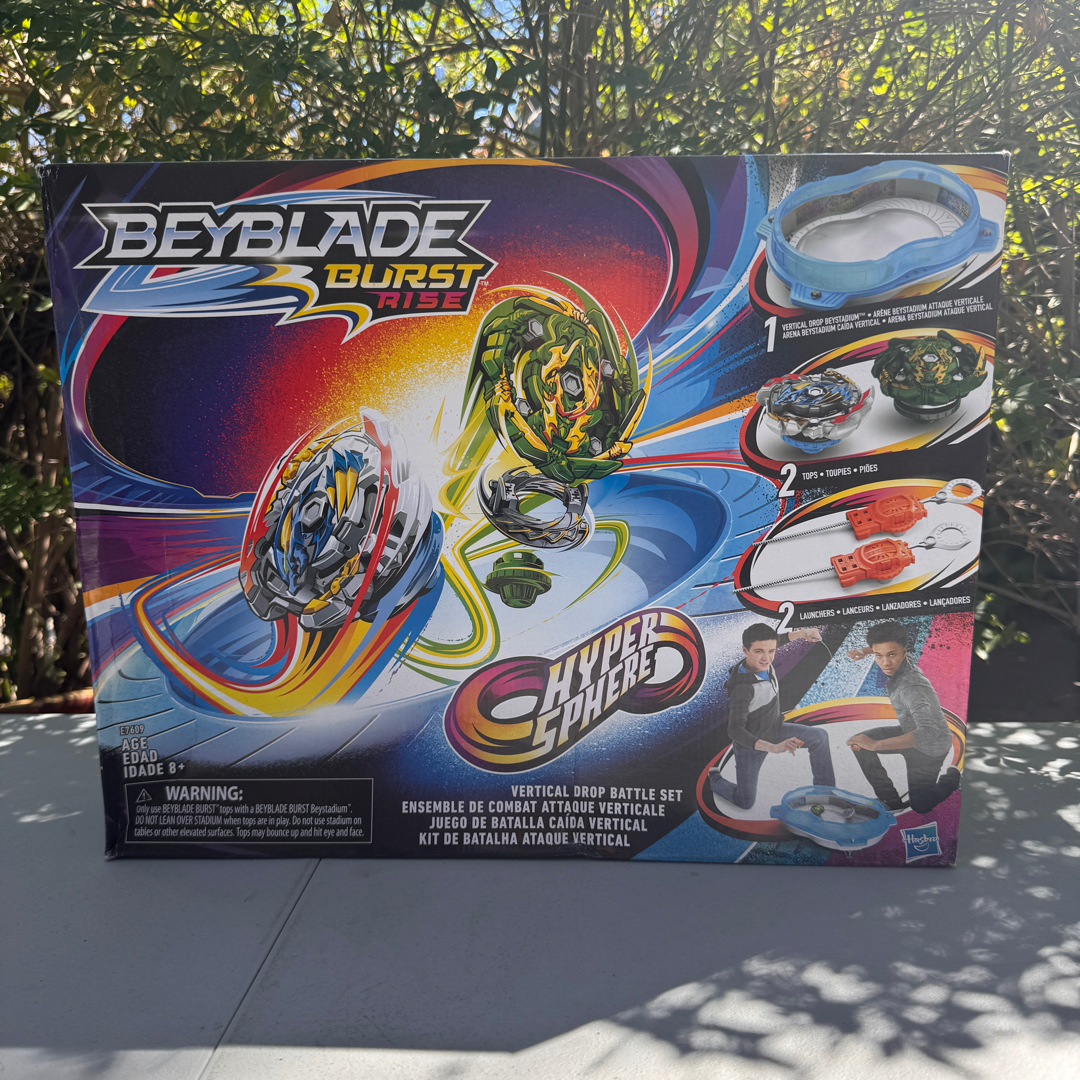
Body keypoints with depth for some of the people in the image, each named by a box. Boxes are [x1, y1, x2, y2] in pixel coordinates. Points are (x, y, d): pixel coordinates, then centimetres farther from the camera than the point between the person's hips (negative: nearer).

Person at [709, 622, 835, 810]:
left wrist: (802, 633, -6)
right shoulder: (742, 688, -40)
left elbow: (775, 640, 7)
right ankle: (715, 779, 36)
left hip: (774, 730, 7)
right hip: (750, 743, -7)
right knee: (745, 802, 7)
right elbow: (735, 730, -46)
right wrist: (773, 747, -57)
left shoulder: (761, 660, -18)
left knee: (819, 736, -5)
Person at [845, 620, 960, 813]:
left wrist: (875, 744, -59)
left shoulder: (911, 687, -41)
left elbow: (928, 732, -54)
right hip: (910, 732, 7)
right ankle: (891, 800, 6)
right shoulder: (902, 662, -18)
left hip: (931, 748, -7)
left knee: (920, 806, 7)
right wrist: (863, 651, -13)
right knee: (859, 743, -5)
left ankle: (952, 777, 29)